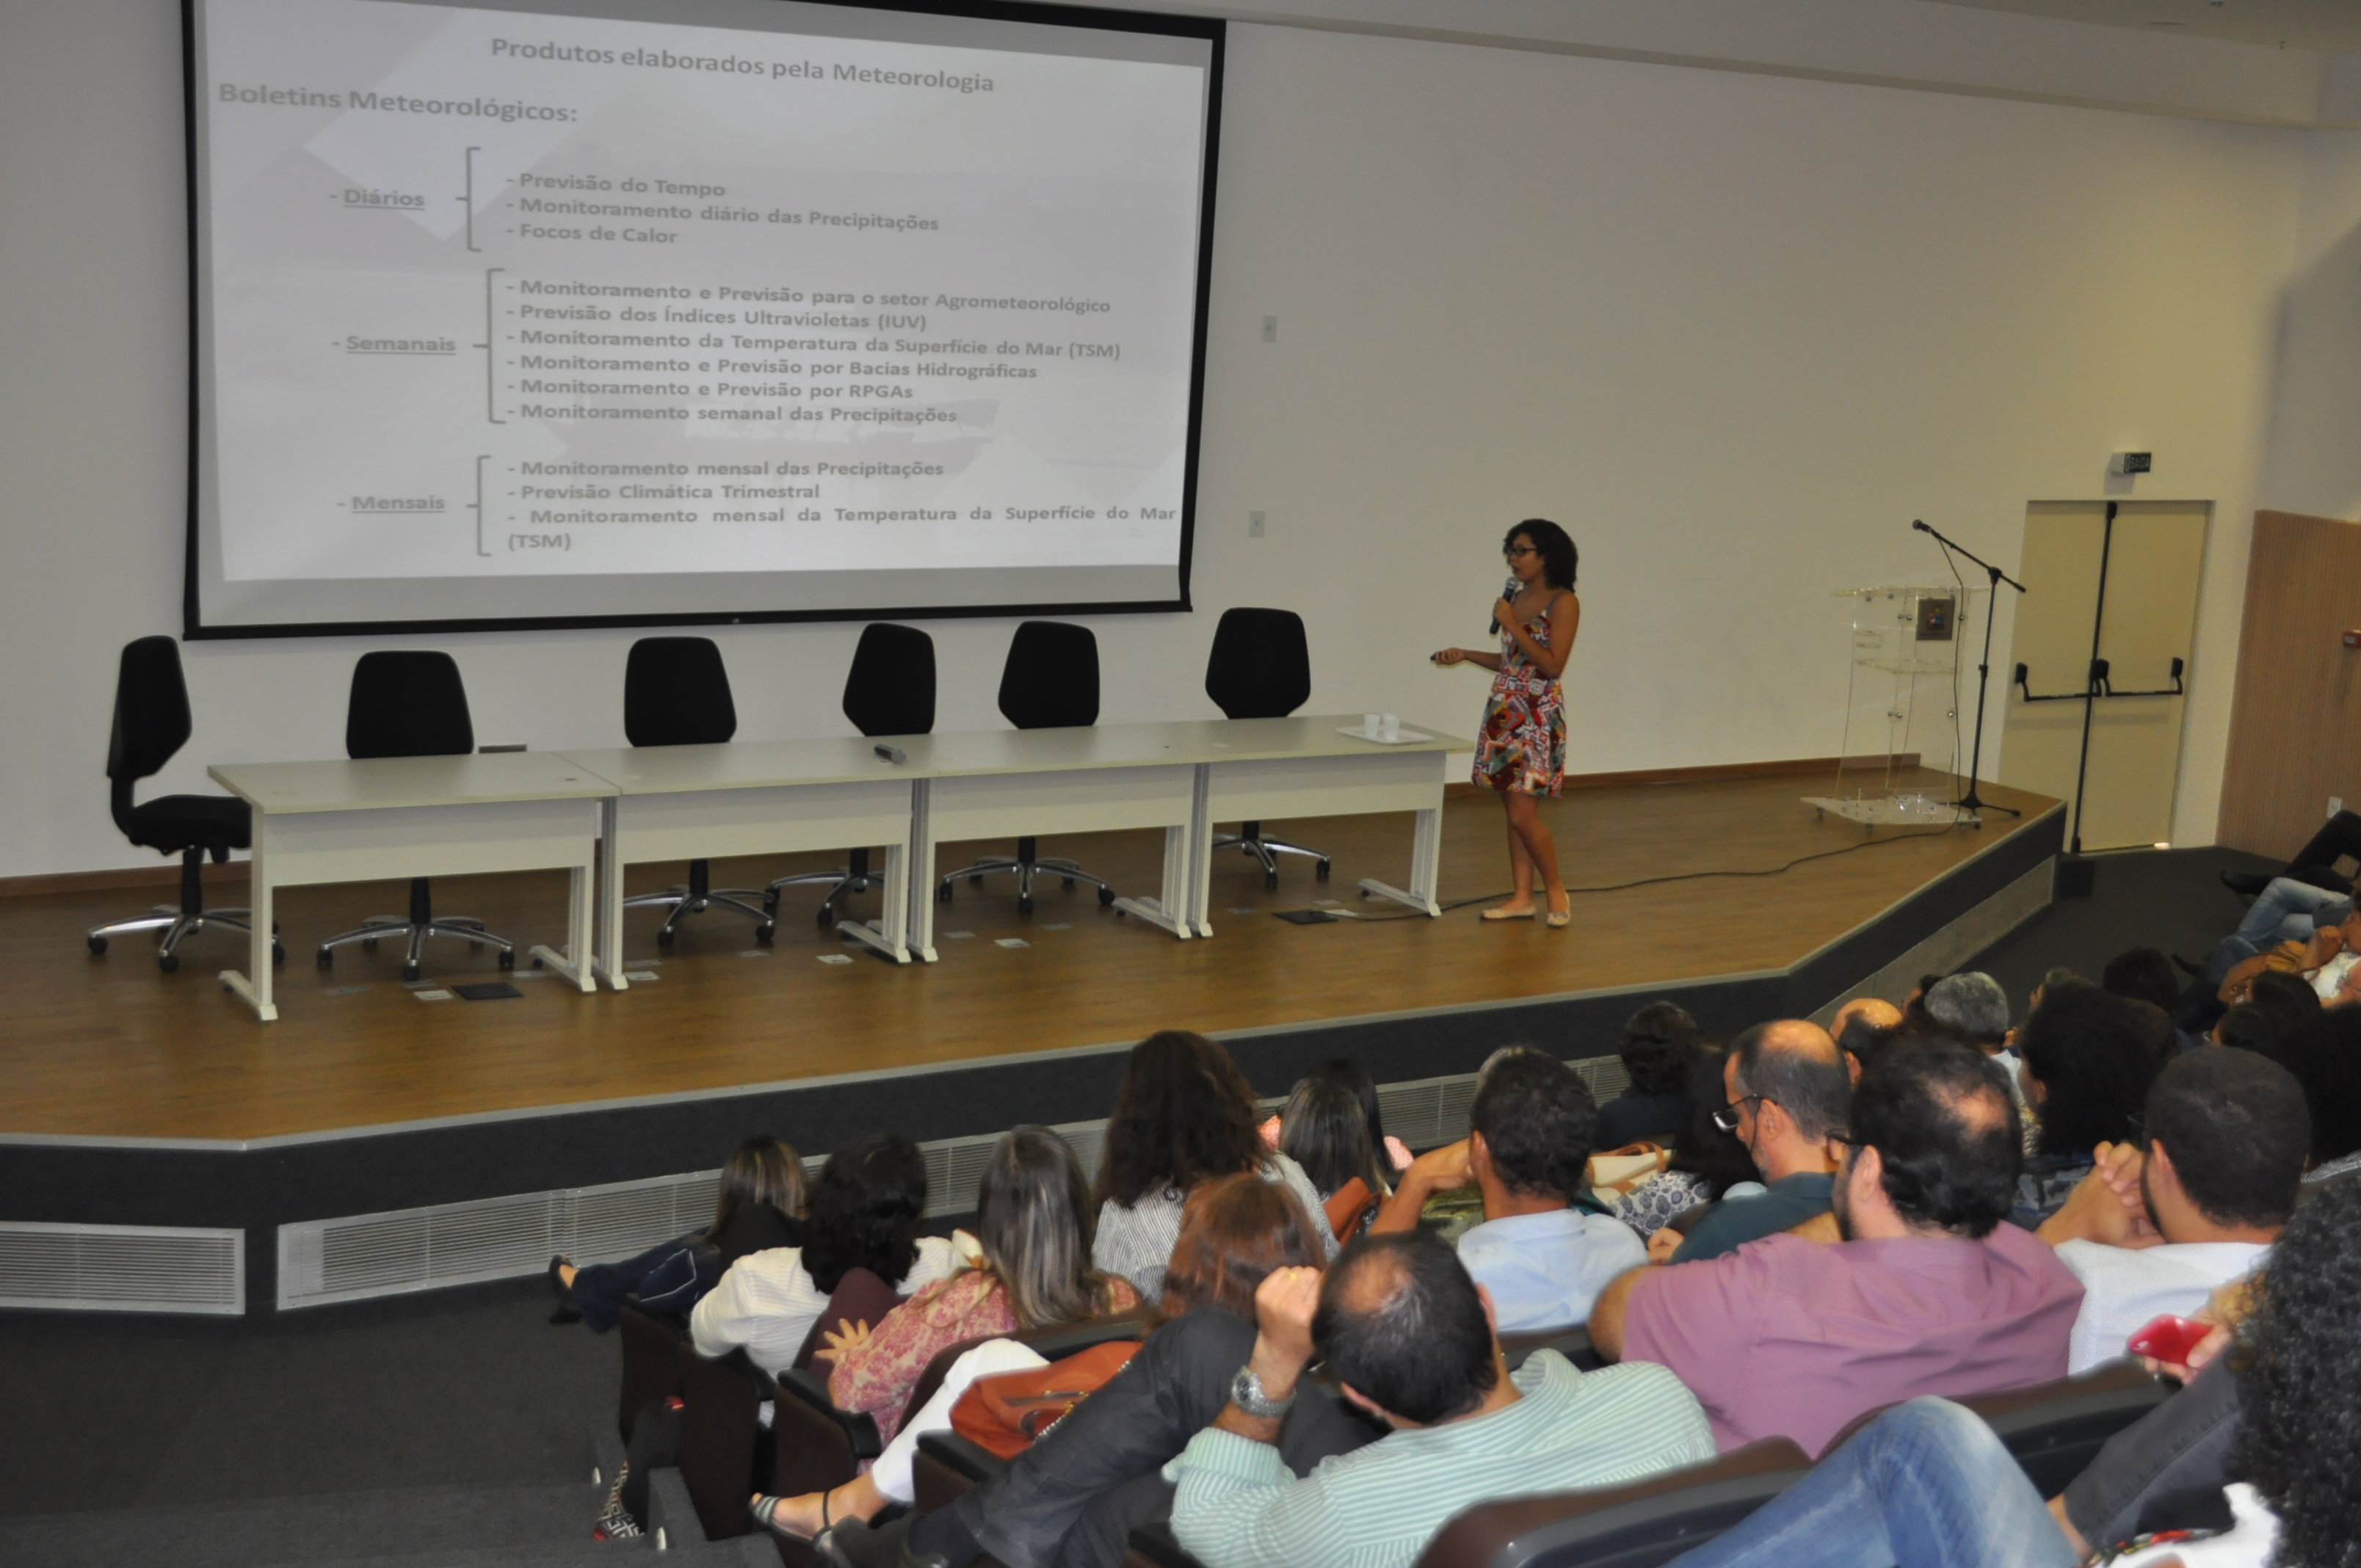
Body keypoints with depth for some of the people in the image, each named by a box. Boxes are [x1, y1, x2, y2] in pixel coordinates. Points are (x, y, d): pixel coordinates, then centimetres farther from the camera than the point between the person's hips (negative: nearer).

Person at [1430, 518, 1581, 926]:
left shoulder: (1562, 602, -11)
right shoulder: (1518, 599, 11)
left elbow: (1552, 666, -18)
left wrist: (1512, 625, -17)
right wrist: (1465, 654, 11)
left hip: (1538, 716, -8)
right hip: (1504, 710, 8)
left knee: (1523, 814, -9)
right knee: (1514, 812, 8)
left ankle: (1556, 891, 8)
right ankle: (1522, 897, 14)